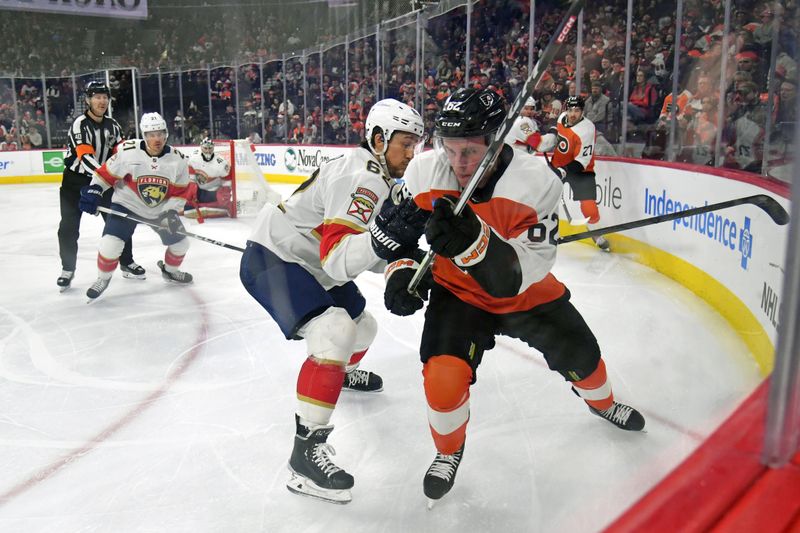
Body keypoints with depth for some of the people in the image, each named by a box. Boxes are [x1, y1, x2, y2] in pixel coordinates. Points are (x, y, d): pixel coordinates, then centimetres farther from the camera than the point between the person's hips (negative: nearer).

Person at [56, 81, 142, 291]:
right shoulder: (80, 124, -17)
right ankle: (68, 269, 9)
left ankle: (126, 263, 15)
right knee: (69, 226, -5)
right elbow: (85, 156, -28)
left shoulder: (113, 125, 3)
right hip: (75, 181, -5)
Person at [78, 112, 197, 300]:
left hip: (160, 209, 3)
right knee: (110, 243, -17)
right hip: (127, 204, -3)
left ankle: (170, 271, 39)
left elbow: (180, 191, -6)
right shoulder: (128, 152, -21)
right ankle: (103, 278, 11)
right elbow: (107, 173, -8)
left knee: (180, 242, 7)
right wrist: (93, 191, -16)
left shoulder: (177, 159, -13)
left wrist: (171, 211, -17)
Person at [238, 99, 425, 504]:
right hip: (273, 259, -10)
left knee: (362, 327, 23)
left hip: (308, 262, 10)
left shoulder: (376, 175, 9)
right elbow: (338, 258, -34)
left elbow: (361, 252, 13)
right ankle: (307, 449, -22)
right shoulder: (362, 177, -24)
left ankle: (342, 373, 57)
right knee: (334, 332, -29)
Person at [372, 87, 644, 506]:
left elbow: (518, 276, -34)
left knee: (579, 352, 14)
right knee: (444, 374, -22)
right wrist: (402, 269, -22)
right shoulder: (423, 173, -22)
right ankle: (449, 451, 13)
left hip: (524, 291, 1)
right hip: (457, 291, 0)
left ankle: (602, 403, 54)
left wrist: (474, 241, -51)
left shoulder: (536, 182, -29)